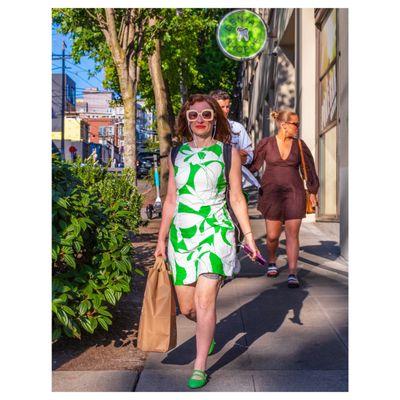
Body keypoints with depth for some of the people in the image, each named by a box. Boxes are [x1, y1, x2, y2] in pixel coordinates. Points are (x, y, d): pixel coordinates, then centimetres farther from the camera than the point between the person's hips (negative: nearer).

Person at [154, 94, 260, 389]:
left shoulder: (228, 152, 1)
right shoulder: (177, 155, 8)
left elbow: (236, 198, 5)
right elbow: (171, 200, 12)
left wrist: (249, 236, 2)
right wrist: (162, 239, 11)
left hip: (216, 233, -3)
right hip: (181, 234, 3)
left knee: (205, 301, -10)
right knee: (186, 307, 8)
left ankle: (200, 368, 7)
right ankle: (209, 332, 42)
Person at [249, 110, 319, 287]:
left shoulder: (299, 145, 6)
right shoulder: (266, 143, 0)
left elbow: (309, 168, 13)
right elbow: (253, 165, 3)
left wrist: (312, 192, 12)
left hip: (294, 193, 1)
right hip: (271, 193, -1)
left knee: (292, 234, -5)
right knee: (272, 235, 1)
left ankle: (292, 274, -3)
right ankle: (272, 262, 31)